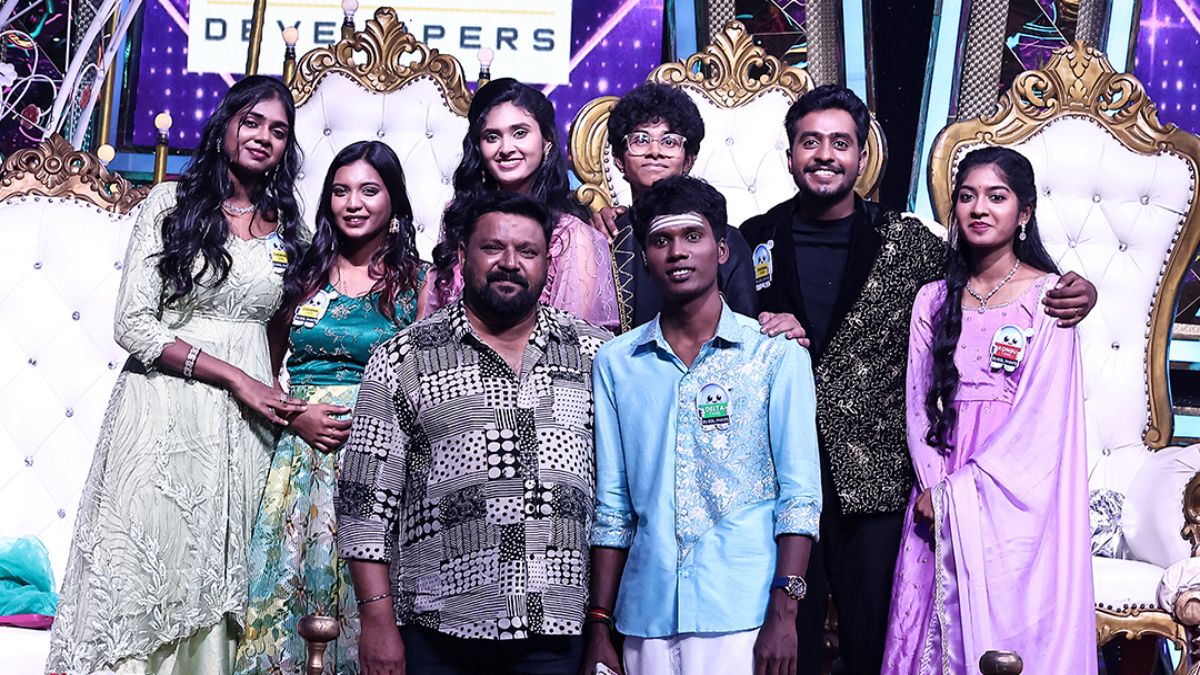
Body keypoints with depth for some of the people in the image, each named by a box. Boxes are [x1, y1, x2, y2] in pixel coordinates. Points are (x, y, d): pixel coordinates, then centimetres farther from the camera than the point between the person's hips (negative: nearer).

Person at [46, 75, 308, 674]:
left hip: (245, 424, 3)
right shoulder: (171, 203, 1)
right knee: (141, 571, -3)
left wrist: (292, 408, 2)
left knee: (214, 581, 4)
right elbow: (134, 325, -7)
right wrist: (235, 378, -12)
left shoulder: (285, 228, 11)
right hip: (164, 413, -3)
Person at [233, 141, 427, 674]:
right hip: (301, 449, 2)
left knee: (362, 588, -1)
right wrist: (296, 415, -5)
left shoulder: (416, 281, 2)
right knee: (287, 582, 2)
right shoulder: (306, 273, 9)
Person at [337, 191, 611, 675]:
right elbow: (366, 498, -1)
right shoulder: (403, 360, 2)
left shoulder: (594, 354, 9)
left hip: (559, 633, 2)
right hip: (439, 634, -1)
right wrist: (378, 620, -6)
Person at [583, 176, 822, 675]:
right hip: (646, 616, 2)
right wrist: (598, 627, 5)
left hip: (742, 615, -2)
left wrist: (783, 612, -13)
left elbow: (800, 495, -4)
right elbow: (611, 506, 9)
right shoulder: (615, 363, 7)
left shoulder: (777, 356, 0)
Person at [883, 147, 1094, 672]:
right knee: (936, 628, 5)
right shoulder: (933, 300, 10)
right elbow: (919, 403, 7)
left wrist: (956, 493, -11)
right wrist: (932, 485, -9)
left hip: (1015, 501, -4)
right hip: (939, 497, 4)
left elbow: (1041, 413, -10)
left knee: (1007, 628, 0)